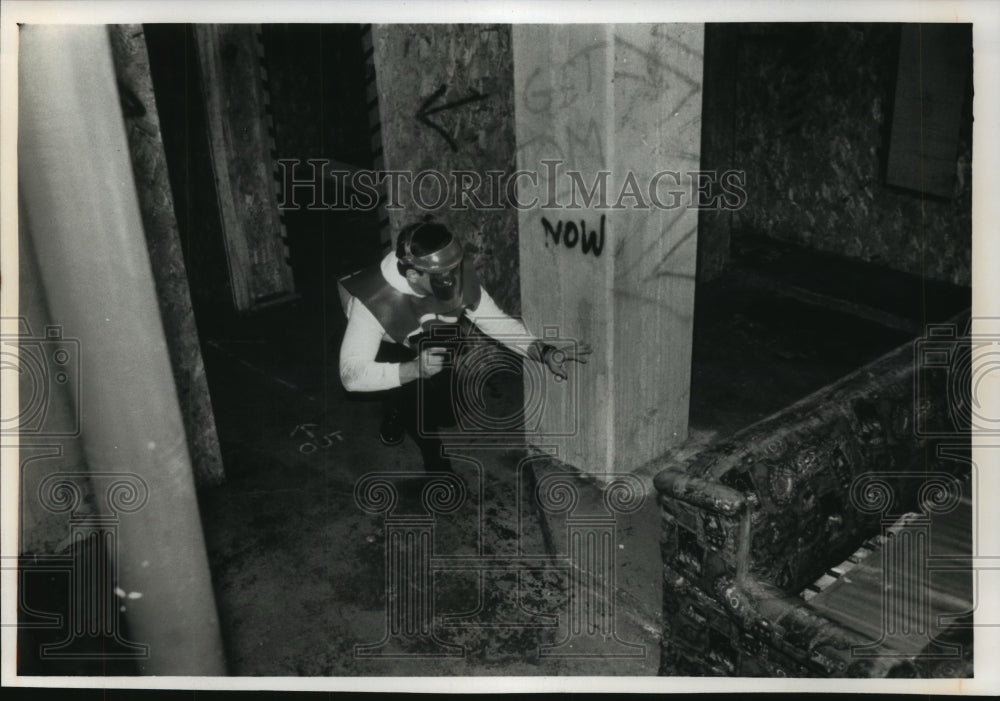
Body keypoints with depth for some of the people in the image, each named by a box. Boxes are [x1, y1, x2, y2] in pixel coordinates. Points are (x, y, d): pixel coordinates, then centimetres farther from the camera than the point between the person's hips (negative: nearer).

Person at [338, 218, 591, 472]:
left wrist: (545, 352, -35)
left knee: (447, 415, -5)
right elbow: (351, 374, -43)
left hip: (435, 347, 4)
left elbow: (496, 321, -21)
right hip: (388, 353, -3)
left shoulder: (459, 276, -32)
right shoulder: (374, 298, -42)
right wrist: (414, 369, -57)